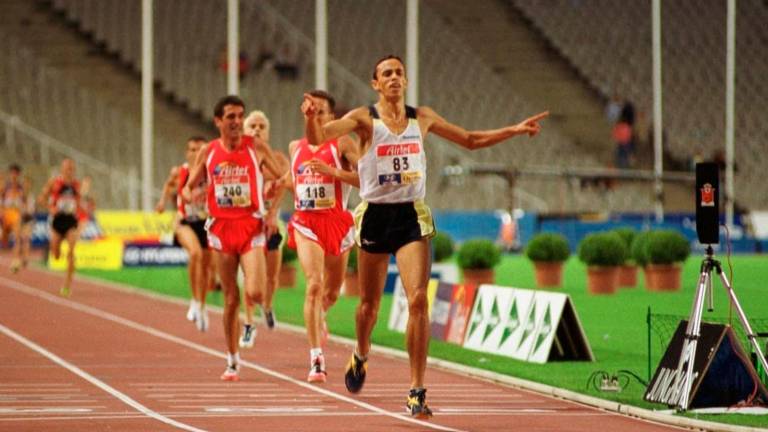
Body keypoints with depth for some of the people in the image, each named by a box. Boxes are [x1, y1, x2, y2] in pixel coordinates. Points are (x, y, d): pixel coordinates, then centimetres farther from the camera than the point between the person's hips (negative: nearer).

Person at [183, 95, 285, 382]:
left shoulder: (256, 147, -1)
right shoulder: (208, 152, 5)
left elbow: (283, 179, 6)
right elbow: (188, 186, 13)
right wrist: (189, 195, -10)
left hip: (251, 226, -2)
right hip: (221, 227, 2)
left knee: (254, 293, -18)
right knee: (231, 299, 5)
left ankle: (253, 314, 20)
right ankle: (232, 362, 16)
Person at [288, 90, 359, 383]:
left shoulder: (342, 144, -3)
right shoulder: (296, 147, 11)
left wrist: (331, 171, -23)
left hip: (337, 221, -1)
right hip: (306, 223, 1)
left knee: (331, 292, 14)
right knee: (314, 285, -19)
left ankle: (318, 318, 52)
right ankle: (316, 359, -21)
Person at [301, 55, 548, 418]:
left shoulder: (422, 118, 7)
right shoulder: (364, 119, -3)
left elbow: (471, 140, 20)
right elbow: (317, 137, -18)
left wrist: (514, 130, 11)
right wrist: (311, 117, -40)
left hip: (412, 215, 1)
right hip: (374, 215, -1)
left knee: (418, 299, -15)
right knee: (369, 303, 10)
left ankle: (417, 391, -13)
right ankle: (361, 356, 45)